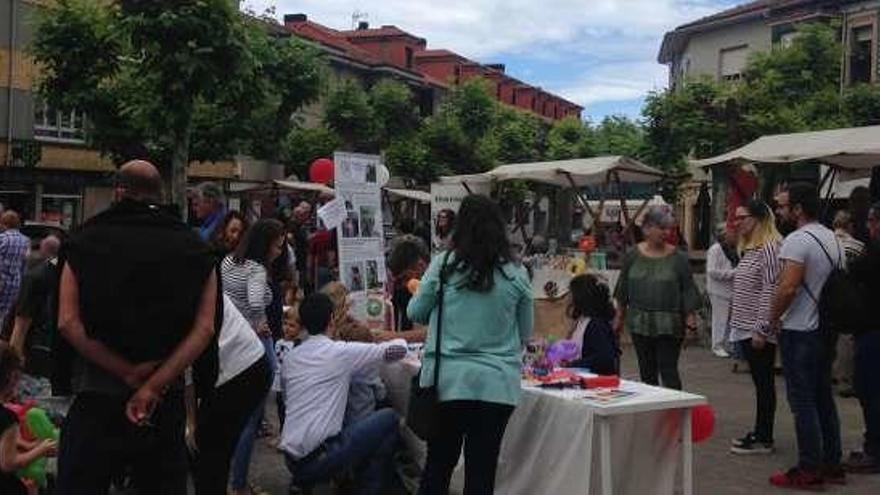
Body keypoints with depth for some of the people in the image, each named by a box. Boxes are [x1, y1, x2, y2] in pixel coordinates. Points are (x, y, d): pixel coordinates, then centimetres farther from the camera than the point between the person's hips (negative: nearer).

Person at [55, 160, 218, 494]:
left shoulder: (86, 242, 0)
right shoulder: (193, 249, 2)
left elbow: (68, 323, -10)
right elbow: (204, 328, -9)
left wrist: (129, 373, -11)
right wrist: (154, 386, -12)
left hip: (96, 395, -1)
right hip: (166, 402, 2)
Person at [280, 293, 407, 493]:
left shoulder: (289, 357, 11)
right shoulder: (342, 352, -5)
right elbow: (399, 349, -3)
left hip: (291, 460, 7)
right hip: (318, 459, -7)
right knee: (389, 419, 8)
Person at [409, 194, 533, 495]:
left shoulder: (443, 266, -6)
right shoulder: (517, 276, -2)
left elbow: (415, 314, 7)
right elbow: (526, 334, 9)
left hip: (449, 379, 0)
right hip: (498, 384, 1)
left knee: (438, 463, 14)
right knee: (482, 470, 8)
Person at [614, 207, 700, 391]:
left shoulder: (678, 257, -2)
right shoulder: (633, 255, 4)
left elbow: (688, 289, -2)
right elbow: (623, 288, 11)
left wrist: (690, 315, -10)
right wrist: (620, 316, 12)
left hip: (668, 325, -3)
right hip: (640, 323, 3)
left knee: (668, 371, -5)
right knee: (647, 372, 10)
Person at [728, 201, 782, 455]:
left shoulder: (769, 247, -14)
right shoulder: (748, 249, 14)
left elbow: (770, 291, -19)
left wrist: (761, 328, -21)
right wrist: (738, 324, 18)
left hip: (758, 331, -9)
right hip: (745, 328, 9)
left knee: (764, 383, -1)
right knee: (759, 382, 14)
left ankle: (764, 439, 6)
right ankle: (759, 432, 22)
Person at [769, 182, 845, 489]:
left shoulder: (797, 240, -17)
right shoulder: (833, 239, 11)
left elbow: (788, 288, -25)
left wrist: (774, 317, -10)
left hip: (799, 332, -9)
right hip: (827, 328, 9)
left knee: (803, 402, -2)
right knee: (824, 397, 15)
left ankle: (809, 470, 2)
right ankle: (832, 464, 21)